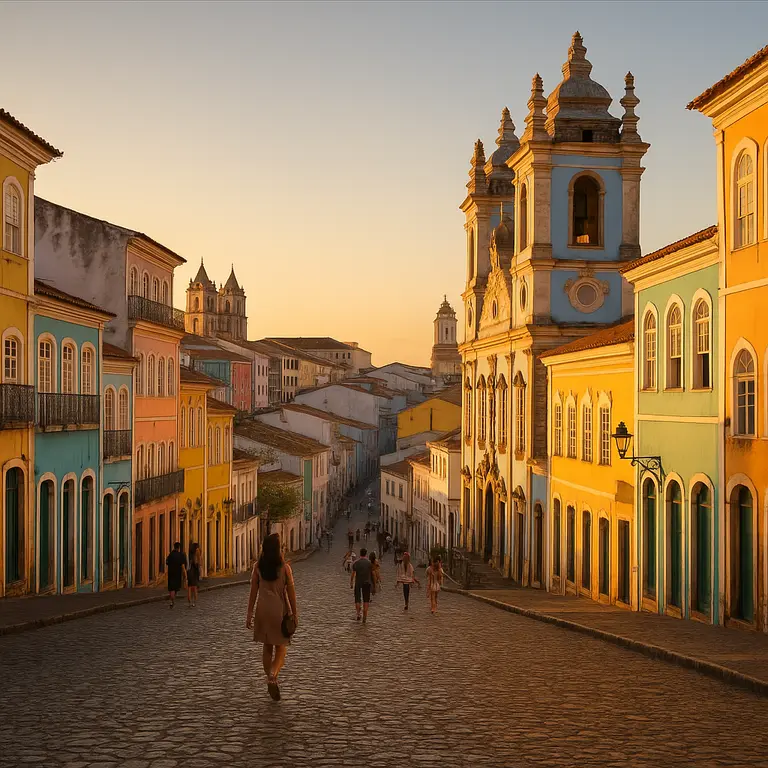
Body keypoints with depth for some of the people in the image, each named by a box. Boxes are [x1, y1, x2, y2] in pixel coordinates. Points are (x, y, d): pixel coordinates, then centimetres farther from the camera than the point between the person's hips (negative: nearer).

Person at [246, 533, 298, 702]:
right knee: (281, 647, 5)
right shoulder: (284, 567, -9)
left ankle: (270, 679, 19)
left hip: (263, 610, 3)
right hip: (280, 610, -3)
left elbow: (253, 592, 0)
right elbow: (291, 593, -6)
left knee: (267, 647, 16)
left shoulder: (258, 567, -3)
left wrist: (249, 613, 6)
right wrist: (295, 614, 2)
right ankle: (273, 675, -19)